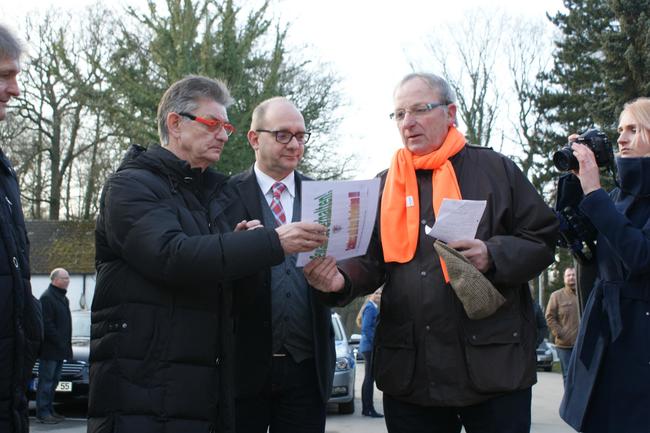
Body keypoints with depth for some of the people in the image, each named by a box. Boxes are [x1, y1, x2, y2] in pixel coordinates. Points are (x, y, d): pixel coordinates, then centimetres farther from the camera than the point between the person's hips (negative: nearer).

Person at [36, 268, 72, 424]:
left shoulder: (63, 298, 18)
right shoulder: (47, 297, -13)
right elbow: (47, 324, -19)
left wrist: (67, 344, 14)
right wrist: (60, 342, -19)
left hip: (60, 349, 9)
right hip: (50, 349, -9)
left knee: (53, 381, 13)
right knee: (46, 381, -5)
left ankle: (49, 410, 20)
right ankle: (43, 413, -2)